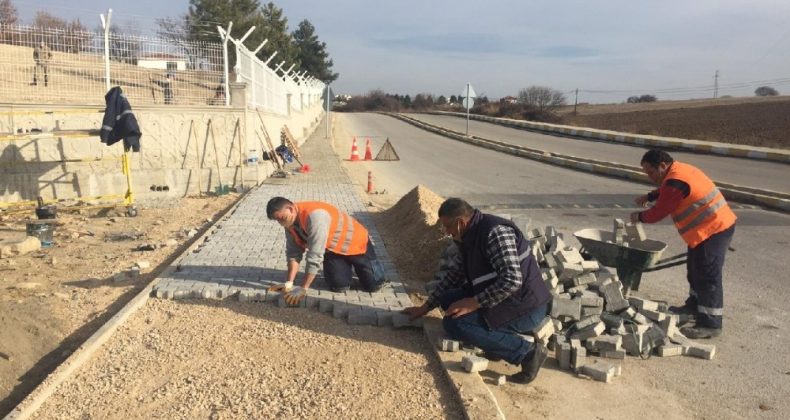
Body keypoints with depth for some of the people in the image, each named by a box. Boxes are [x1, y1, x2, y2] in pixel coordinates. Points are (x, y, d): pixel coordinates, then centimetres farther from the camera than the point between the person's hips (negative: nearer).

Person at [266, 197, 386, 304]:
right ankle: (344, 265, 23)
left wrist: (303, 288, -35)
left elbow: (315, 256, -39)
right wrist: (289, 283, -16)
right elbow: (293, 253, -9)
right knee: (339, 286, -8)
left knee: (373, 285, -5)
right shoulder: (290, 222, -15)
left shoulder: (314, 216, -41)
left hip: (355, 242, -6)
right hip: (333, 248, 6)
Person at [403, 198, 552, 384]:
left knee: (453, 323, -18)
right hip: (502, 299, 10)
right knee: (448, 299, 8)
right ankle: (499, 341, 4)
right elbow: (454, 274, 19)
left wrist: (474, 303, -23)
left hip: (525, 307, -10)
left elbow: (512, 280, -30)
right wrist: (425, 307, 19)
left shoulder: (495, 232, -22)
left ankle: (526, 352, -15)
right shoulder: (469, 237, 8)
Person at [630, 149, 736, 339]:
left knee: (707, 275, -8)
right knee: (695, 268, 22)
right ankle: (694, 305, 38)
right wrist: (649, 196, 16)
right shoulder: (679, 170, 10)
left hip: (714, 230, -11)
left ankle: (710, 324, -3)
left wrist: (640, 216, 1)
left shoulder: (675, 181, -23)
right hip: (716, 225, 11)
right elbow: (665, 191, 30)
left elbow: (659, 212, -16)